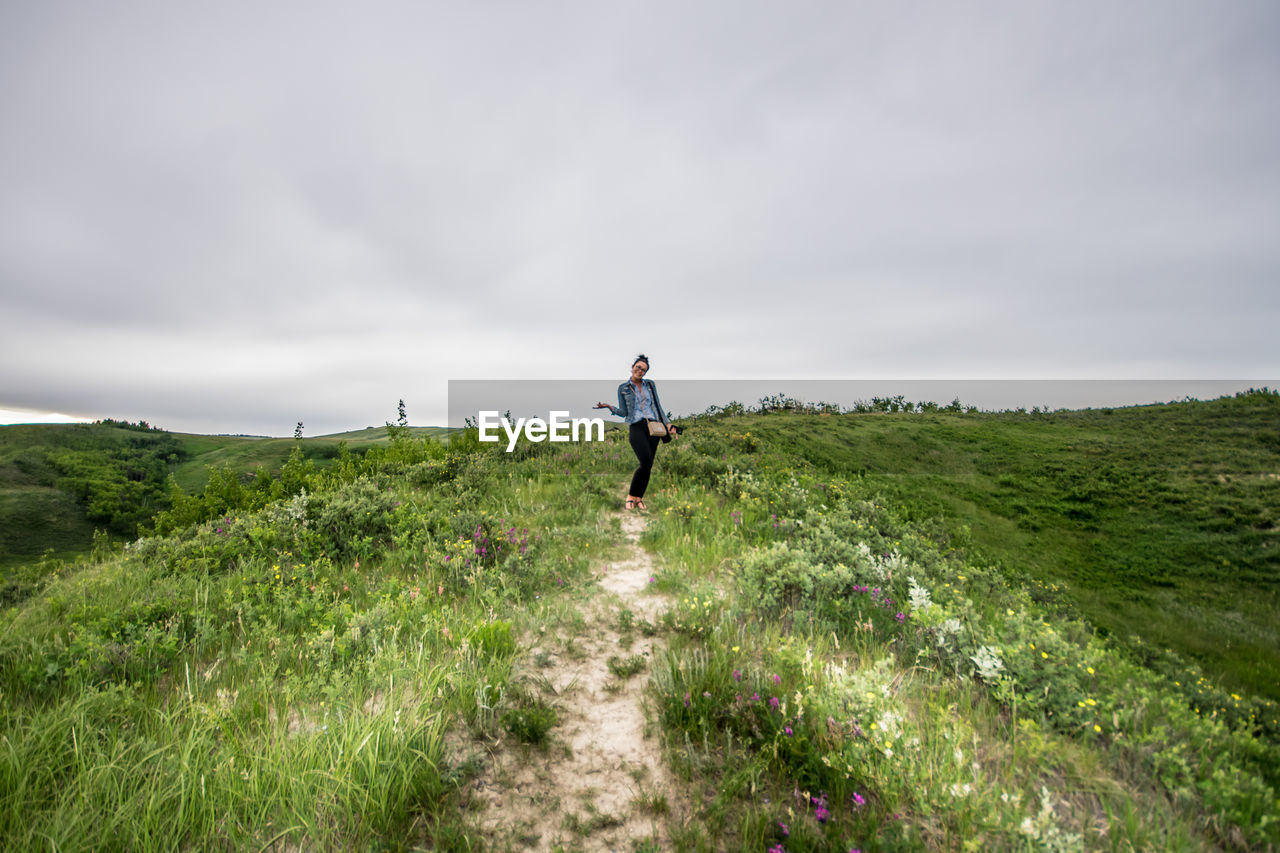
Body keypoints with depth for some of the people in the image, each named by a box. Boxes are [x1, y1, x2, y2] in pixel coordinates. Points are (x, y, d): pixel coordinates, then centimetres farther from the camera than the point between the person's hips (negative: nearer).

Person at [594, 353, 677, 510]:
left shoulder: (650, 384, 15)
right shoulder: (623, 388, 9)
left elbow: (658, 406, 16)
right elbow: (623, 413, 6)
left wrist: (667, 423, 8)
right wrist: (609, 407, -10)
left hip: (654, 427, 3)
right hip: (636, 427, -3)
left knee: (648, 466, -1)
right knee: (646, 463, -19)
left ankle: (638, 498, 11)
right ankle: (631, 496, -2)